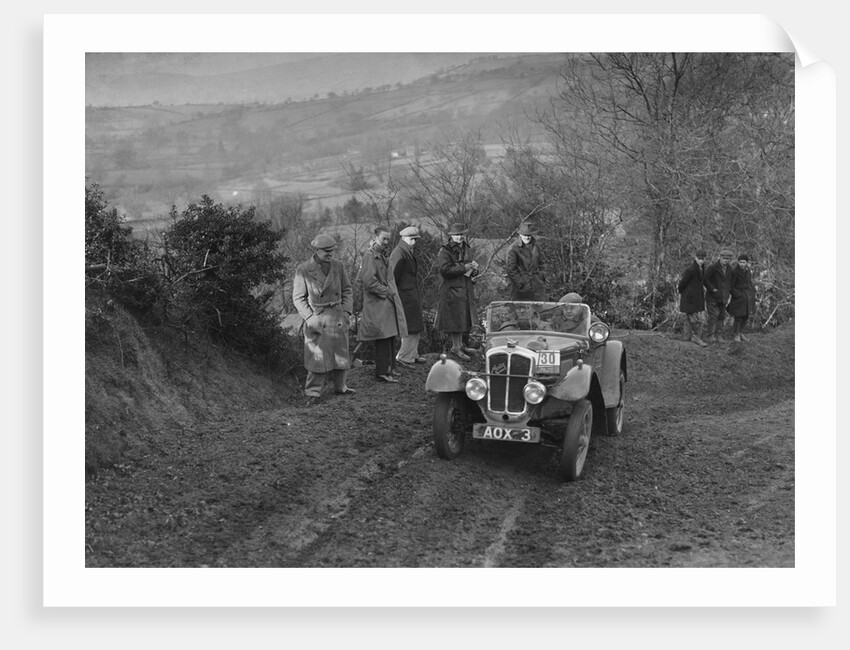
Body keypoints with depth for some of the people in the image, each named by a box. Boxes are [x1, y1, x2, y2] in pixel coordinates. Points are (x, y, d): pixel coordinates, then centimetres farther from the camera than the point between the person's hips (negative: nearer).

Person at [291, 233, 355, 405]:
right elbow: (298, 298, -4)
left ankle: (340, 387, 28)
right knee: (318, 356, -6)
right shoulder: (303, 270, -8)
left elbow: (347, 290, 11)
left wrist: (347, 312, 0)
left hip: (338, 318, 4)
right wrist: (309, 318, -12)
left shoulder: (338, 266, 3)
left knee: (340, 354, 12)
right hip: (316, 318, -4)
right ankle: (313, 393, 4)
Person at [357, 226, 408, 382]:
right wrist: (385, 292, -14)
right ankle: (383, 372, -5)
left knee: (389, 338, 13)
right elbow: (368, 281, -22)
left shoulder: (381, 255, 17)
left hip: (387, 303, 10)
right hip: (377, 305, -10)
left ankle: (388, 368, 22)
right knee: (383, 338, -9)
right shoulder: (370, 255, -14)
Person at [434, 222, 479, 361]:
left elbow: (472, 271, 24)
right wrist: (464, 268, -19)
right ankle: (457, 347, 7)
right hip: (452, 290, -7)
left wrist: (474, 268, -2)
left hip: (466, 290, 7)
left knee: (463, 319, 10)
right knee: (455, 319, -2)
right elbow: (445, 270, -22)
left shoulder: (466, 249, 14)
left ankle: (458, 345, 20)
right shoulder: (445, 251, -10)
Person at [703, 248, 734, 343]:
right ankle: (710, 336, -6)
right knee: (713, 315, -11)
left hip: (723, 298, 6)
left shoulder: (729, 269, 6)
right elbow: (705, 279, -12)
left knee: (722, 316, 5)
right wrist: (713, 289, -16)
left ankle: (717, 335, 11)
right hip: (712, 297, -6)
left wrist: (727, 296, 12)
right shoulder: (712, 267, -14)